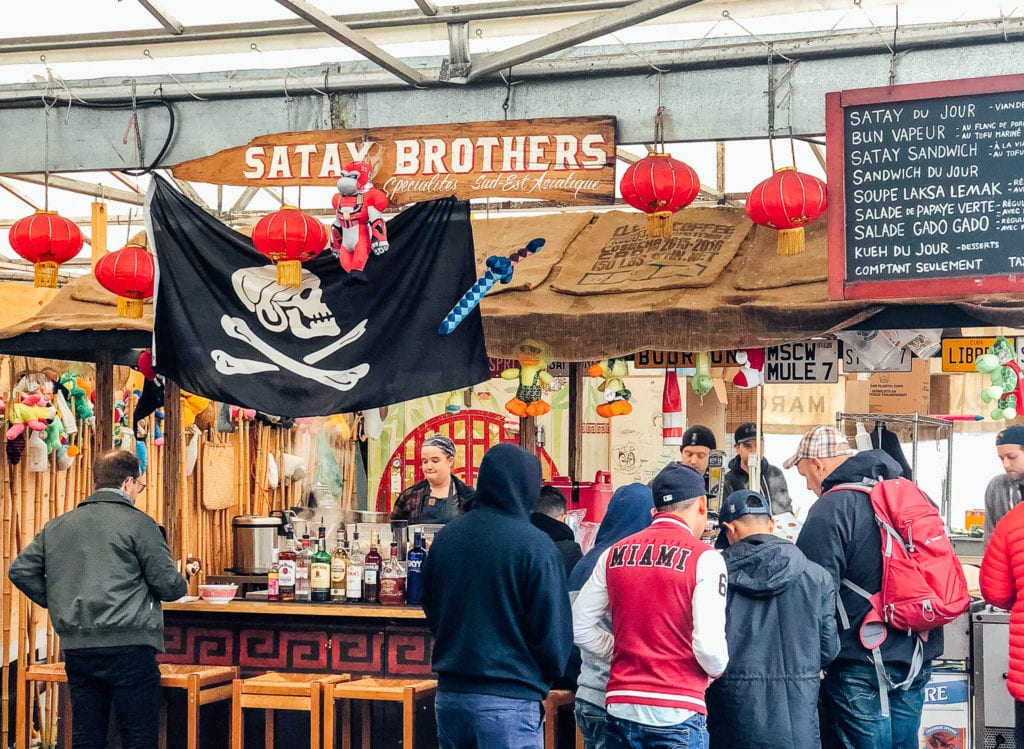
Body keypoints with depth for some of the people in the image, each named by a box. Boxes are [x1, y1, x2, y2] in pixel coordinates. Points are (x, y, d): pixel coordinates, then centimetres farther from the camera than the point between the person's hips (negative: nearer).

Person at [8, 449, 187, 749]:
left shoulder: (56, 526, 12)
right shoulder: (139, 523, -6)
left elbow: (20, 570, 12)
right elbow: (167, 585, -7)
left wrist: (57, 603, 17)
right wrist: (181, 584, 15)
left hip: (76, 647, 6)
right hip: (127, 645, -6)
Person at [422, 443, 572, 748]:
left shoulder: (445, 537, 5)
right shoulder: (535, 545, -13)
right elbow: (554, 633, -10)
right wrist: (543, 681, 7)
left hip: (449, 696, 6)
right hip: (509, 701, -6)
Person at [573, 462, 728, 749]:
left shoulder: (615, 554, 7)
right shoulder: (704, 558, -8)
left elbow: (579, 626, 8)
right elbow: (708, 644, -15)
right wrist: (717, 670, 5)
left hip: (620, 707, 5)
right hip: (678, 712, -5)